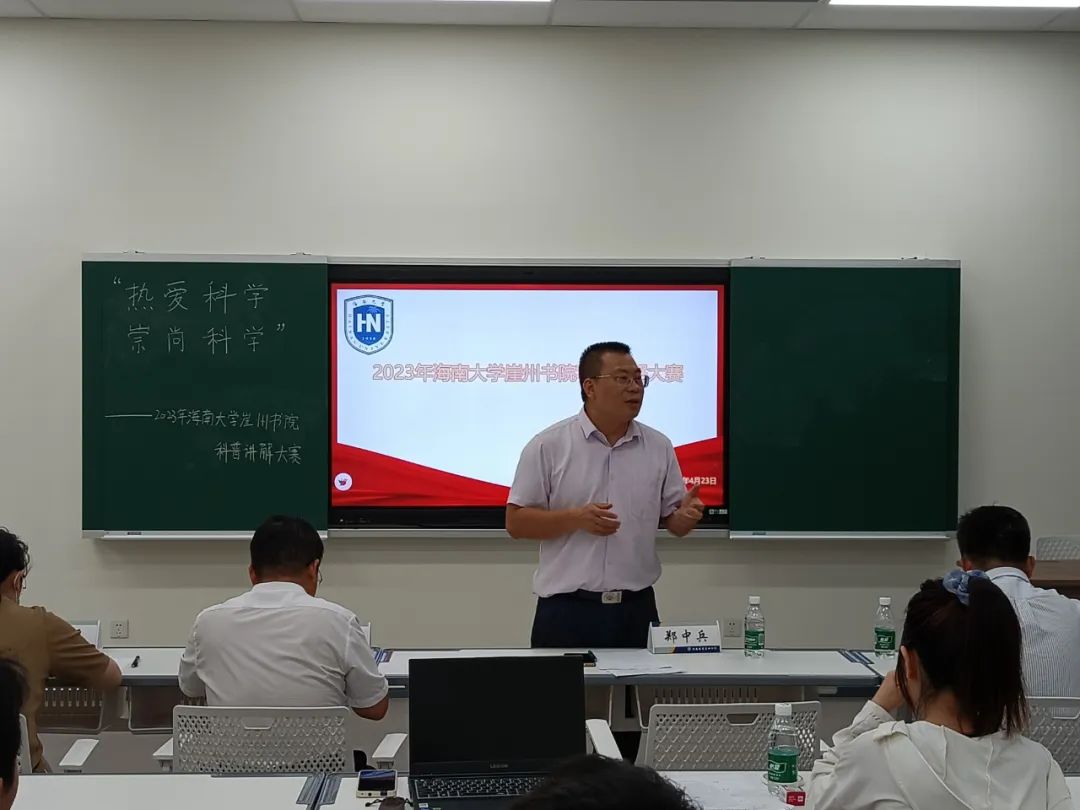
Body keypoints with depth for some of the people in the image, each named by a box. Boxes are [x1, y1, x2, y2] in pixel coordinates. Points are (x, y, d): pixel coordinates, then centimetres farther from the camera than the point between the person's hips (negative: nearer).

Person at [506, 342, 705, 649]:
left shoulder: (659, 447, 7)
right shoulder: (548, 446, -3)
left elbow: (673, 520, 11)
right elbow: (516, 522, -4)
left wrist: (686, 515, -13)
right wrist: (575, 519, -19)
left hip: (637, 610, 3)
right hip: (567, 611, -3)